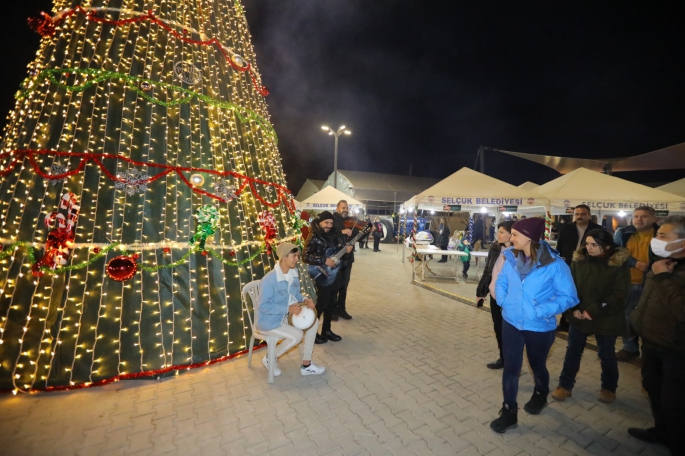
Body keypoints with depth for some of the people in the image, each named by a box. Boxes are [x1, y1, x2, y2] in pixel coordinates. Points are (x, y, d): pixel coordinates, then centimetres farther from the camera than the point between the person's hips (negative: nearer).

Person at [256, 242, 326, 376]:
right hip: (269, 321, -8)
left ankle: (306, 365, 7)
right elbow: (264, 306, -25)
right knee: (297, 335, -23)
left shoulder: (294, 273, -2)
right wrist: (288, 308, -29)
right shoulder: (269, 279, -28)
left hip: (286, 316, 8)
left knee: (313, 321, -3)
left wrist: (305, 299, -11)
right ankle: (270, 359, 6)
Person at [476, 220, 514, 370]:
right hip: (495, 296, 6)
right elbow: (487, 271, 8)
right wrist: (481, 291, 10)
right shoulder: (495, 248, 1)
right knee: (498, 329, 18)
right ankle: (503, 358, 37)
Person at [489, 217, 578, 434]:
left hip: (540, 327, -2)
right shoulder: (511, 258, -7)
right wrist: (503, 301, -8)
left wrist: (542, 311, -23)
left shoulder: (555, 264, -20)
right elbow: (501, 282, 7)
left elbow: (569, 297, -14)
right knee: (511, 367, 8)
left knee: (537, 366, 23)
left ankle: (540, 395, 54)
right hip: (511, 323, 3)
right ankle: (509, 412, 24)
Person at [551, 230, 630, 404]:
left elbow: (619, 295, -13)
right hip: (578, 317, 2)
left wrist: (594, 311, -18)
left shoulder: (619, 265, -10)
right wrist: (573, 309, -13)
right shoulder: (578, 261, -3)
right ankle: (565, 385, 24)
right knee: (572, 352, 11)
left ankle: (609, 388, 40)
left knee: (607, 355, 17)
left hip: (606, 319, -2)